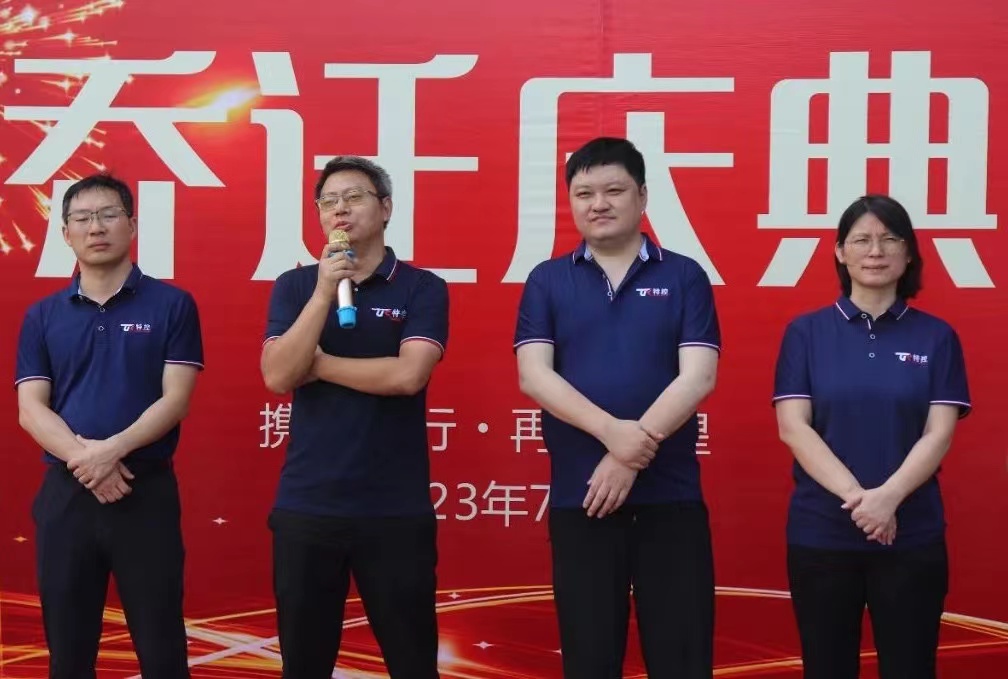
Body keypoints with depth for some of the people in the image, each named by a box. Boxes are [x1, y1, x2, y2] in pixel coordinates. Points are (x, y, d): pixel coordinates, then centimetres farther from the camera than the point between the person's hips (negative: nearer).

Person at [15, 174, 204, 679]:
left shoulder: (172, 305, 1)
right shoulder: (42, 316, 8)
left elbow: (175, 400, -6)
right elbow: (30, 410, 1)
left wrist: (112, 449, -20)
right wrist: (84, 458, -16)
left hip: (147, 492, -2)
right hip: (65, 494, 3)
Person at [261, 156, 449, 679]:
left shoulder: (423, 288, -1)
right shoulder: (294, 286, 7)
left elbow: (408, 375, -15)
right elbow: (277, 376, -6)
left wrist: (317, 363, -7)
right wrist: (324, 291, -13)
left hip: (396, 508, -2)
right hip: (305, 505, 2)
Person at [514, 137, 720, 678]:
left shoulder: (684, 277, 4)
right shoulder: (547, 281, 7)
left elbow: (697, 377, -6)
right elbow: (534, 376, -5)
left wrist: (632, 457, -15)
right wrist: (612, 432, -19)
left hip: (671, 496, 0)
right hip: (578, 496, 1)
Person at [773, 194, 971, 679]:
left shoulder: (936, 336, 4)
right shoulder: (806, 332, 3)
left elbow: (938, 434, -3)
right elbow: (793, 427, -5)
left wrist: (889, 496, -19)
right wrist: (855, 495, -17)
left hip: (912, 535, 0)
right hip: (820, 533, 0)